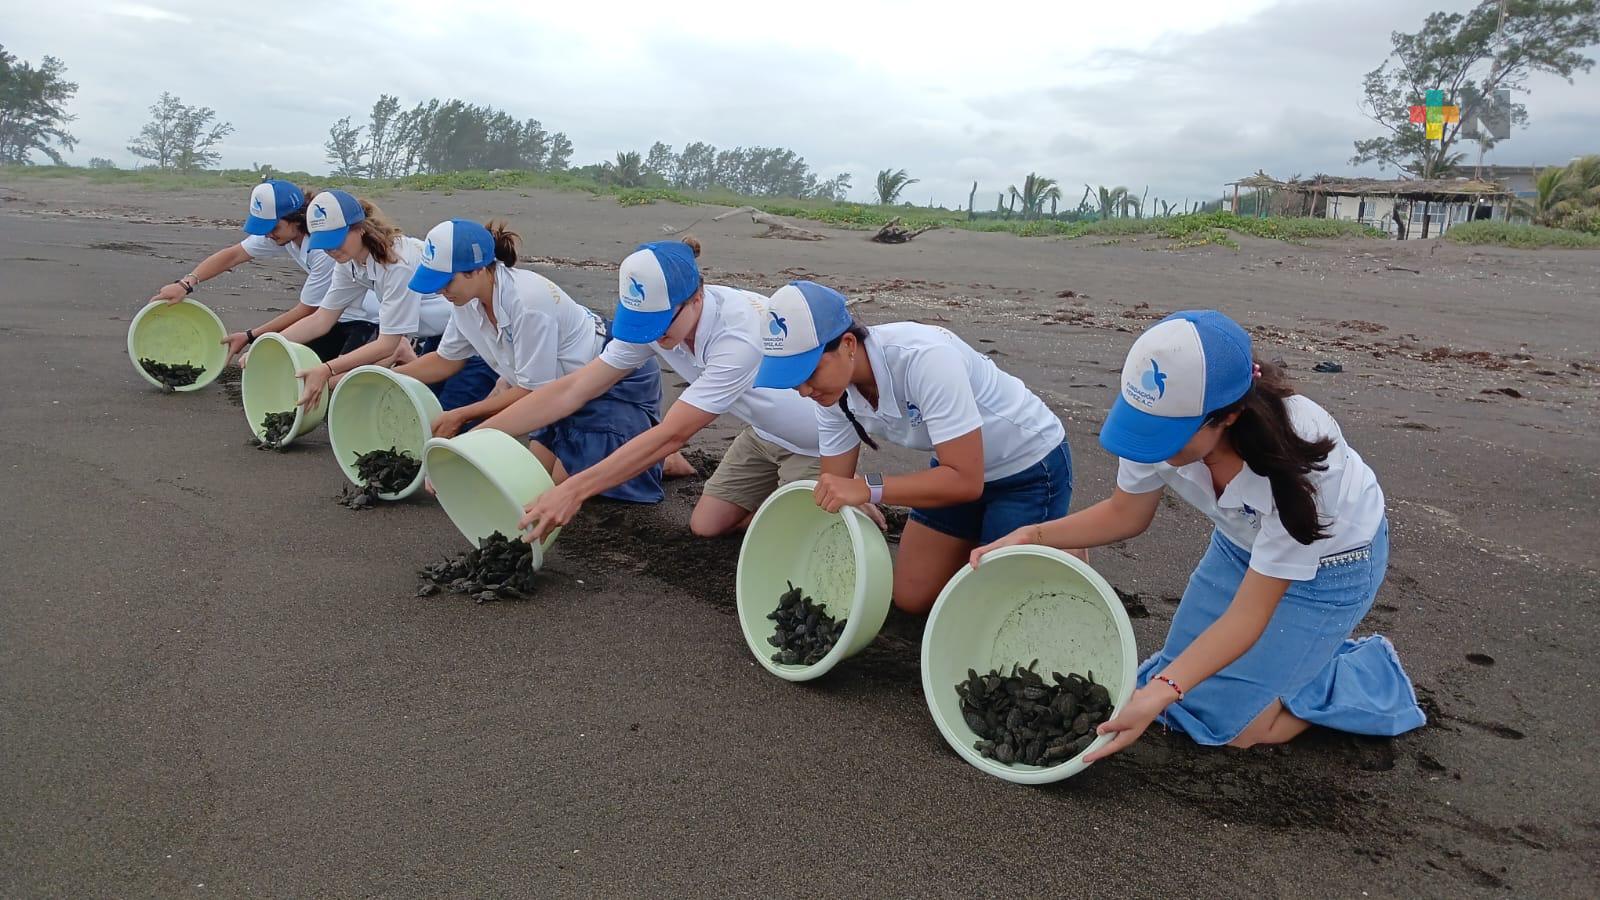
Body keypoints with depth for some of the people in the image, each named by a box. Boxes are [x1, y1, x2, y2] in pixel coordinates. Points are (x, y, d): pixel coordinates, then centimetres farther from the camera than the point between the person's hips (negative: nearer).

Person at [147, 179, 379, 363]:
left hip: (368, 318, -8)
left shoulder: (325, 249, -29)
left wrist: (250, 337, -12)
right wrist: (186, 284, -8)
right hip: (337, 314, 8)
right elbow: (232, 255, 3)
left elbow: (306, 312, -19)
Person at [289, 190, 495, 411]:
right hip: (438, 335, 8)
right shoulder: (349, 262, -4)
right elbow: (321, 319, 2)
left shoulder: (398, 262, -29)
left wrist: (327, 370, -32)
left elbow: (387, 344, -26)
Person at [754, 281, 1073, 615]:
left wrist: (869, 489, -41)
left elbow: (966, 480, -35)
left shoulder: (924, 357, -38)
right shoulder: (831, 388, -16)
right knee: (911, 596, 6)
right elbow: (833, 490, -5)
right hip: (958, 466, 6)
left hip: (1031, 465, -6)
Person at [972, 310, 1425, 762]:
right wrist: (1032, 536, -22)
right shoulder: (1160, 421, -27)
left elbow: (1249, 613, -33)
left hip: (1327, 560, -5)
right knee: (1179, 675, 8)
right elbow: (1125, 514, -7)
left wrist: (1161, 692, -44)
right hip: (1243, 541, 6)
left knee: (1234, 722, -7)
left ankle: (1371, 675, 14)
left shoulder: (1294, 462, -40)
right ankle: (1305, 653, 26)